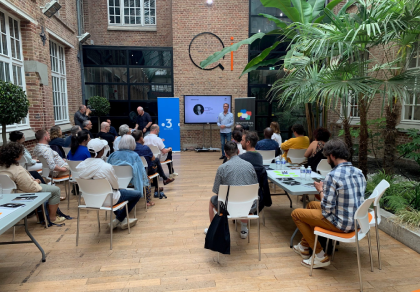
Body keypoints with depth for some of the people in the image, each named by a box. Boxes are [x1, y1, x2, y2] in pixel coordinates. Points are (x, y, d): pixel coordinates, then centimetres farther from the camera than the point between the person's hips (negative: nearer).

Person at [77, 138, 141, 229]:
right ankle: (117, 220, 16)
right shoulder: (107, 167, -29)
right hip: (107, 200, -7)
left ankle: (122, 219, 35)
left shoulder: (81, 166, -10)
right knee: (137, 194, 10)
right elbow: (116, 186, -16)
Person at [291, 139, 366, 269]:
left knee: (296, 213, 5)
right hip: (357, 221, 9)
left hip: (342, 224, -9)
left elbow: (326, 209, -21)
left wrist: (321, 190, -4)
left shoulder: (332, 176, -24)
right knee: (311, 205, 26)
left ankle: (320, 256, 10)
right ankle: (304, 246, 40)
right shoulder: (359, 172, 2)